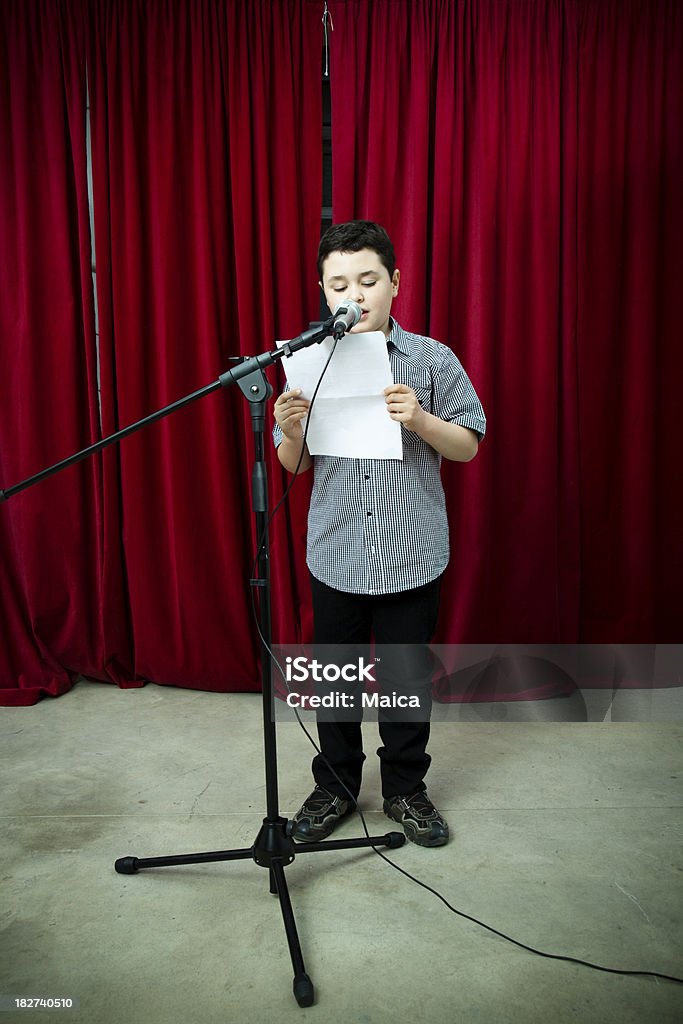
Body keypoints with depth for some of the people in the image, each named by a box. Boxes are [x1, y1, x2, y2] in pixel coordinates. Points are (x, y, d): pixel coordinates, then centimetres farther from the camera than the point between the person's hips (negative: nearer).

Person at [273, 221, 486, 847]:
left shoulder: (432, 359, -3)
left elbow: (469, 447, 0)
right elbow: (295, 466, 6)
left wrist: (419, 421, -19)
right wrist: (291, 431, -16)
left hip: (411, 556, -1)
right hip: (336, 554, 2)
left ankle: (405, 789, 34)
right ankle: (336, 788, 35)